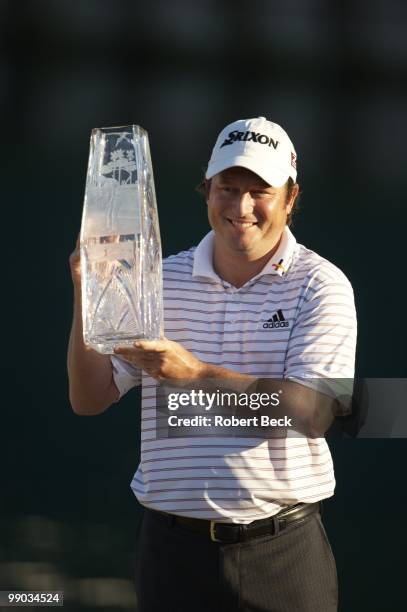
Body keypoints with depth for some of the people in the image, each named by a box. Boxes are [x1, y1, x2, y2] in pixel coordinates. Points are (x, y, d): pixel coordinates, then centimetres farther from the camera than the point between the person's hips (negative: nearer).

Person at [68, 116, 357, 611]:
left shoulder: (320, 286, -4)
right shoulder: (162, 280, 6)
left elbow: (313, 413, -17)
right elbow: (89, 399, 4)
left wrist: (197, 376, -26)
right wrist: (86, 295, -10)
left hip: (283, 549, -2)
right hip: (173, 547, 2)